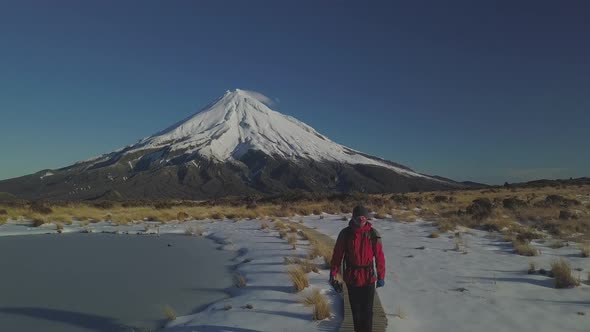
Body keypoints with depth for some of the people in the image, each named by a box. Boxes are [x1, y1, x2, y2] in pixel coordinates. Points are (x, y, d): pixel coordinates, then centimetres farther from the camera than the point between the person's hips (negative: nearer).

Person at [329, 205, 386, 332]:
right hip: (351, 278, 1)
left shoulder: (373, 234, -8)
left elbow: (379, 256, -4)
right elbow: (337, 255, -4)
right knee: (356, 310, 14)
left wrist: (381, 276, -2)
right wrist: (333, 274, -4)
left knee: (367, 311, 4)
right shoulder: (345, 233, -8)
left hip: (368, 278, -1)